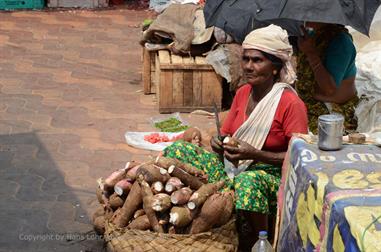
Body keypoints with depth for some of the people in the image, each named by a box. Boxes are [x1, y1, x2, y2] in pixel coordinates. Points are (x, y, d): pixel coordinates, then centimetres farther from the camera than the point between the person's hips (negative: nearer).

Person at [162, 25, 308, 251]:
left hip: (273, 175, -7)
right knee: (178, 151, -6)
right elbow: (227, 135, 16)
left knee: (248, 181, -42)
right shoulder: (243, 93, 8)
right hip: (235, 168, 7)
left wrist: (255, 154, -24)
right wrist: (219, 143, -8)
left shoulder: (291, 103, -14)